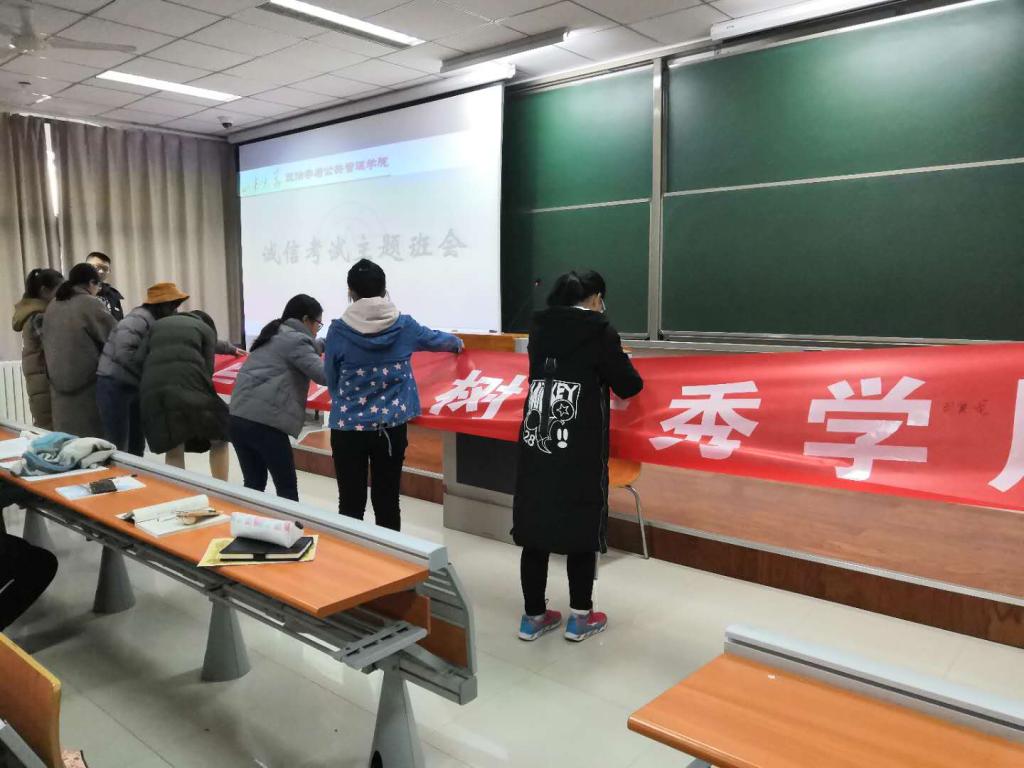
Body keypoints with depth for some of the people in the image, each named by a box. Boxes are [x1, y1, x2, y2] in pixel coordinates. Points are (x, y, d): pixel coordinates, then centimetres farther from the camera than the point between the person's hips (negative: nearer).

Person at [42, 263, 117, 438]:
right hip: (88, 381, -6)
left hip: (59, 381, 6)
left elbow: (47, 343, 17)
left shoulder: (53, 305, 12)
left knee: (68, 436, 10)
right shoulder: (90, 304, -9)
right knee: (94, 436, 0)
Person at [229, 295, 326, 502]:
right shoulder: (295, 339, -5)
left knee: (254, 484, 17)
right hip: (263, 422, -9)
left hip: (238, 418, 9)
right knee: (287, 487, 4)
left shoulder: (276, 335, 23)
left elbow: (306, 351, 38)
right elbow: (323, 375, -14)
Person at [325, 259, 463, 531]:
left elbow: (331, 380, 5)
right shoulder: (404, 325, -1)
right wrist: (457, 343, 42)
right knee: (387, 503, 10)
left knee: (351, 505, 6)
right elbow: (437, 339, 19)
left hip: (348, 427, -1)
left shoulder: (338, 330, -6)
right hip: (390, 427, 1)